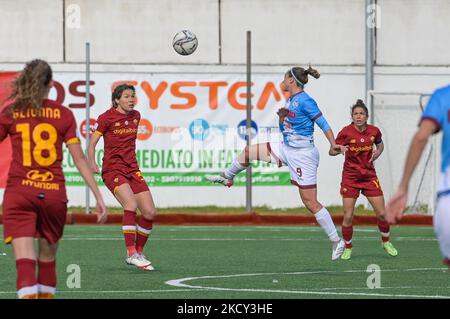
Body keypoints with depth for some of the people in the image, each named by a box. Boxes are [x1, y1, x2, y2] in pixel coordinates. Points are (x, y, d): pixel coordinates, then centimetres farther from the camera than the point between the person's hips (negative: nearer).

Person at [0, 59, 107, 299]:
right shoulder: (64, 115, 4)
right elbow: (79, 159, 2)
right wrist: (98, 196, 4)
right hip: (54, 194, 2)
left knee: (25, 261, -11)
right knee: (48, 258, 19)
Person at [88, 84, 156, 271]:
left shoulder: (135, 116, 11)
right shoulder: (106, 118, -6)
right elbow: (92, 144, -4)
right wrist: (92, 164, -18)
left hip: (132, 170, 6)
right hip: (112, 170, -6)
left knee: (150, 213, -3)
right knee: (131, 205, -28)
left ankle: (139, 252, 14)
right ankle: (131, 254, -24)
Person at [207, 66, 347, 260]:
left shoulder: (304, 100, -15)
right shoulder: (290, 100, 12)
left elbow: (323, 123, -18)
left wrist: (333, 144, -32)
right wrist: (282, 117, -2)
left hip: (303, 154, -9)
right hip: (287, 149, 9)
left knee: (310, 202, -8)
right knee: (249, 151, 13)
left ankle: (337, 242, -1)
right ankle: (227, 178, 37)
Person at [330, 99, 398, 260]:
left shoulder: (374, 131, -4)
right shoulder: (346, 132, -13)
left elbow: (380, 144, 18)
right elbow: (331, 151, -8)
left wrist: (378, 152, -4)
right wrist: (338, 150, -30)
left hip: (369, 176, 3)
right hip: (350, 177, -2)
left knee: (382, 213, 1)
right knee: (348, 216, -6)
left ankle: (386, 242, 26)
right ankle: (347, 248, 14)